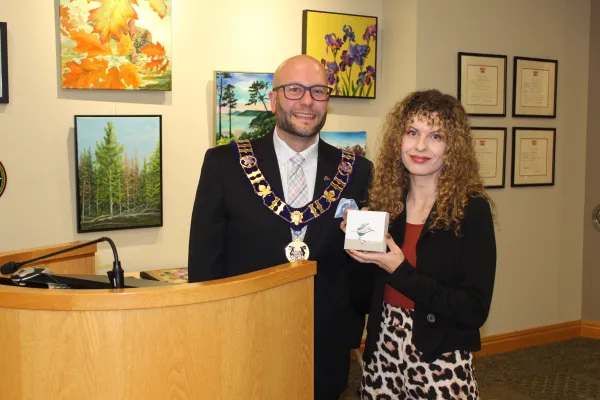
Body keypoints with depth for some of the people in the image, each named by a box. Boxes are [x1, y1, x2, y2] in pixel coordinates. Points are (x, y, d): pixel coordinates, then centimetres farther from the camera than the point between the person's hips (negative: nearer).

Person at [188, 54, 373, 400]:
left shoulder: (357, 172, -1)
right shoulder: (224, 164, -5)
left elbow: (366, 267, 5)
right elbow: (205, 260, -3)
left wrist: (351, 335, -1)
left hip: (327, 352, 2)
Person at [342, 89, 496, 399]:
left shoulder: (472, 210, -12)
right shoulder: (384, 201, 0)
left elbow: (475, 310, -16)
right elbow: (371, 293, 7)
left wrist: (401, 272, -21)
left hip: (440, 362, -4)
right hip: (382, 354, 4)